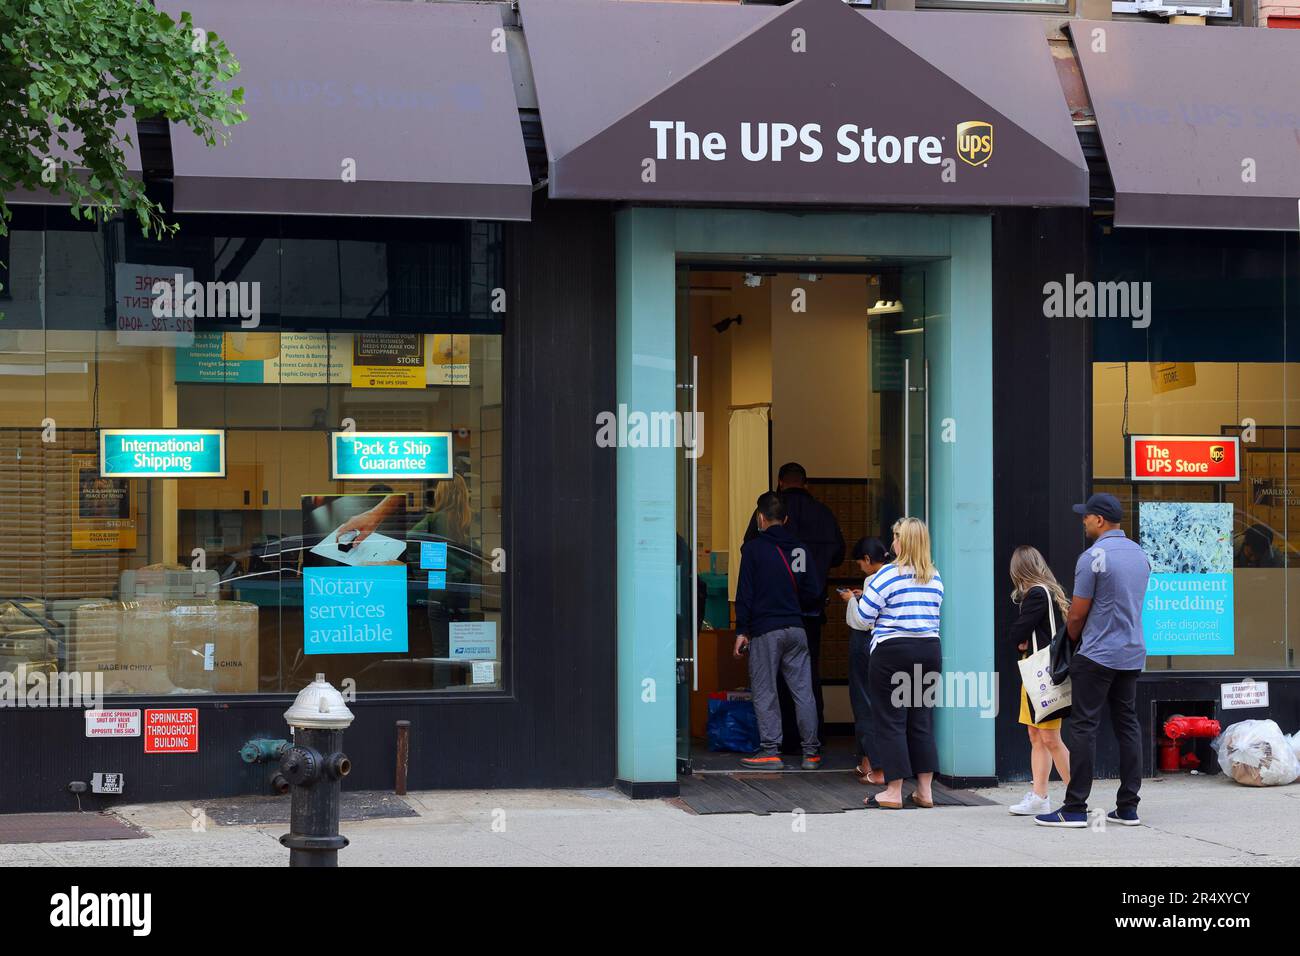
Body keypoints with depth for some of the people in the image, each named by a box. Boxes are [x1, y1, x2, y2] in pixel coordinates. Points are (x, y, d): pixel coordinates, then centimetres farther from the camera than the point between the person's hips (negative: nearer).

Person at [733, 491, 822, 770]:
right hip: (796, 629, 4)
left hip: (765, 631, -4)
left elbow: (745, 592, -6)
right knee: (803, 691, 5)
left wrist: (742, 631, -4)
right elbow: (810, 592, 12)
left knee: (764, 693, 0)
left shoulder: (753, 548, -4)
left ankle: (770, 751, -3)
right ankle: (811, 752, 6)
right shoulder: (798, 548, 10)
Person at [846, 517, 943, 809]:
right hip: (929, 650, 6)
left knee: (890, 721, 0)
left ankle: (893, 791, 0)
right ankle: (925, 790, 10)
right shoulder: (935, 577, 8)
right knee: (922, 721, 10)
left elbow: (863, 616, -7)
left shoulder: (889, 574, -10)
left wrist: (853, 601, 15)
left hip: (892, 651, -6)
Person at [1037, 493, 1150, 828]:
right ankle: (1128, 807, 8)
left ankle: (1075, 808, -6)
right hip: (1133, 654, 8)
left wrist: (1071, 639, 9)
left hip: (1098, 655, -8)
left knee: (1083, 727, -5)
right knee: (1127, 725, 9)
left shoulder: (1094, 556, -14)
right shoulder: (1140, 554, 11)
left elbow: (1077, 615, -11)